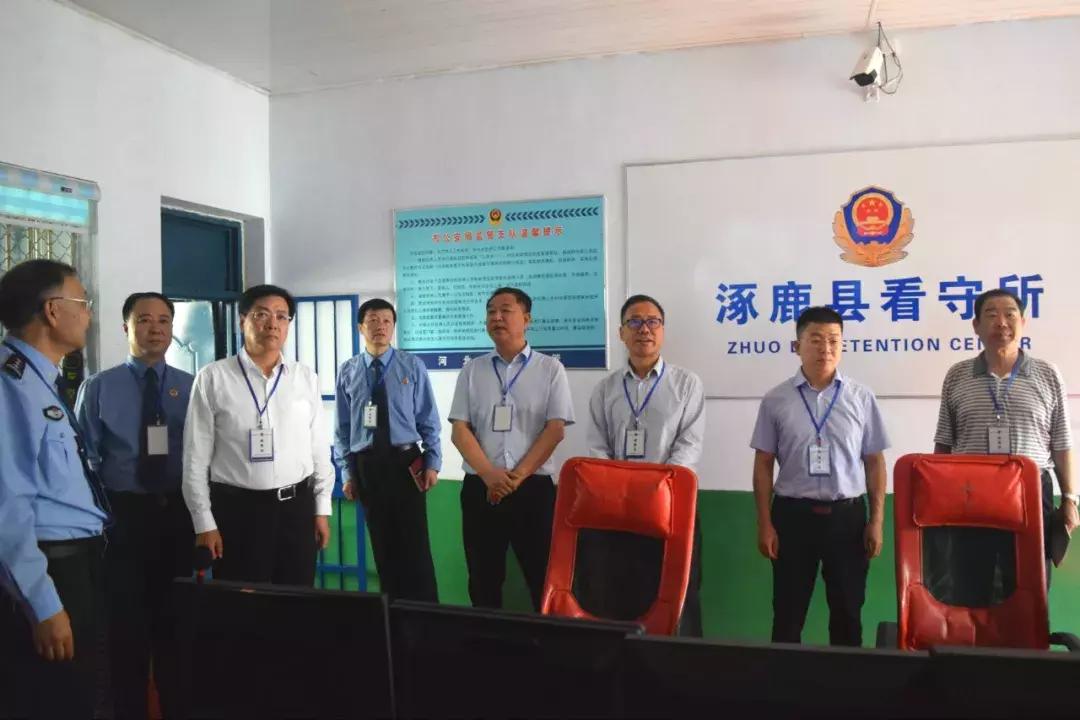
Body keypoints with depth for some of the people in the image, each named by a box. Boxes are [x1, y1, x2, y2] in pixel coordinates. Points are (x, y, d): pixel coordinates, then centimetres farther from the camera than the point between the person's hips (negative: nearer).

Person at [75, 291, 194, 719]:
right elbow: (83, 459, 0)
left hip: (180, 514, 2)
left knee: (177, 619, 13)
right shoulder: (97, 388, 1)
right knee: (126, 620, 8)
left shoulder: (191, 387, 5)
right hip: (122, 515, -1)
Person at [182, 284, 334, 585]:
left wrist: (322, 510, 6)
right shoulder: (213, 378, -5)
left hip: (297, 507, 3)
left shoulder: (305, 377, 4)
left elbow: (320, 447, 7)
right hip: (237, 508, -2)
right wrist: (204, 524, -4)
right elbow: (196, 458, -3)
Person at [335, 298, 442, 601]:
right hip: (367, 465, 2)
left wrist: (433, 463, -6)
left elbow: (428, 419, 0)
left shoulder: (412, 367, 0)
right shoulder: (348, 371, 4)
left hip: (405, 461, -2)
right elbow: (342, 427, 5)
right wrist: (348, 472, 2)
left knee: (415, 544, 1)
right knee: (383, 545, 11)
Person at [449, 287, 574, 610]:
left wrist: (517, 477, -12)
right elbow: (459, 430, 2)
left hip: (534, 487, -2)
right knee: (483, 581, 11)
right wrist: (489, 474, -13)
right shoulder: (472, 370, 8)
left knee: (544, 580, 3)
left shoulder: (550, 368, 2)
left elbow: (555, 429, -5)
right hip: (479, 487, 2)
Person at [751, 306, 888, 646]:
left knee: (848, 610, 13)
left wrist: (877, 520, 0)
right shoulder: (776, 400, -1)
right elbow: (763, 464, 1)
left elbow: (874, 461, 5)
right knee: (788, 611, 8)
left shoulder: (862, 398, 3)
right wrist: (764, 524, -3)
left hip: (847, 514, 1)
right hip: (793, 513, -1)